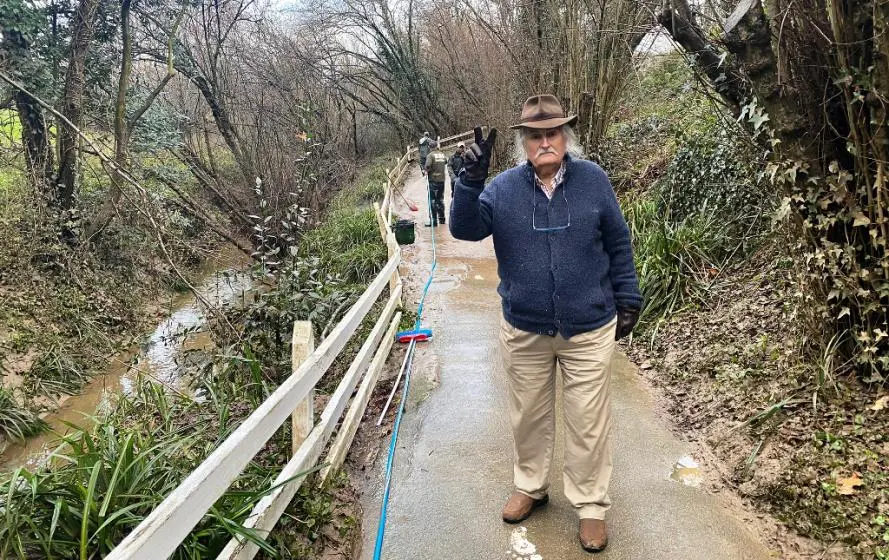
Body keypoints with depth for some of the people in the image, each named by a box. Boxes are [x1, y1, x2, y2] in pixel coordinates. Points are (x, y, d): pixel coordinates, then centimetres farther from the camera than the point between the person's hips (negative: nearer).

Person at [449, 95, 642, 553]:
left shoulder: (592, 180, -4)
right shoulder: (503, 188, -3)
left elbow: (618, 244, 3)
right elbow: (465, 229, -14)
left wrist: (627, 300, 4)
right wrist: (471, 180, -28)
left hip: (589, 331, -1)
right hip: (524, 331, 2)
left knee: (588, 422, 9)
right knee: (528, 416, 18)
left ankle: (591, 505, 28)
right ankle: (529, 486, 40)